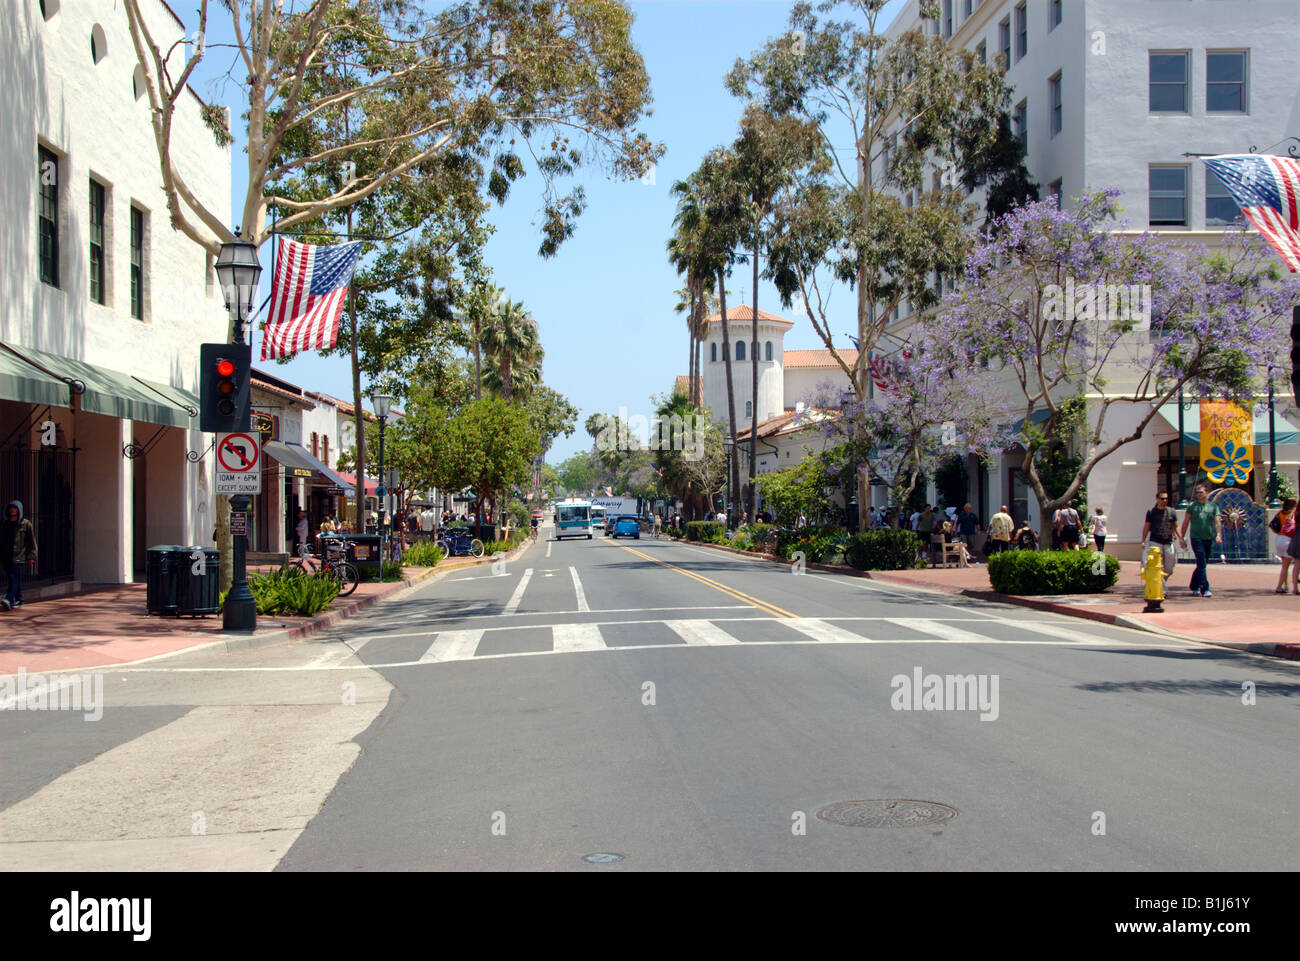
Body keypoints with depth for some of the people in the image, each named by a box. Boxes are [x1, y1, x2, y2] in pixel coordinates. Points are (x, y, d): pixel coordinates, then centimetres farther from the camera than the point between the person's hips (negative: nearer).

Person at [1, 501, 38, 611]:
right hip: (6, 556, 5)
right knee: (13, 578, 10)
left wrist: (31, 557, -5)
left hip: (18, 556, -5)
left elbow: (31, 541, 0)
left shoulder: (25, 524, 0)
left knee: (13, 577, -16)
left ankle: (9, 599, -28)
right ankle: (18, 600, 19)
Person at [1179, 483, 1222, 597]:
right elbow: (1185, 523, 8)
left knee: (1202, 564, 11)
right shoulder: (1192, 506, 5)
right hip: (1196, 538, -3)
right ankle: (1205, 589, -15)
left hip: (1208, 538, 3)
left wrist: (1218, 535, -16)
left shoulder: (1213, 506, 10)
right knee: (1202, 563, -13)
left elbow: (1217, 522, 0)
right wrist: (1182, 537, 4)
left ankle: (1194, 586, 28)